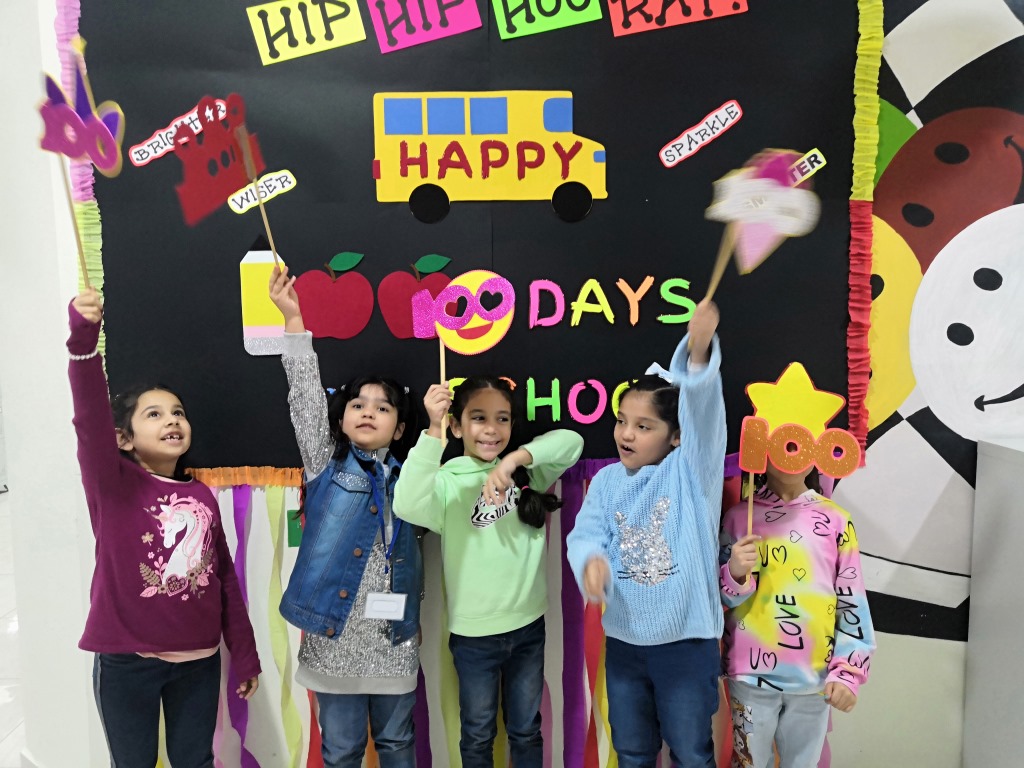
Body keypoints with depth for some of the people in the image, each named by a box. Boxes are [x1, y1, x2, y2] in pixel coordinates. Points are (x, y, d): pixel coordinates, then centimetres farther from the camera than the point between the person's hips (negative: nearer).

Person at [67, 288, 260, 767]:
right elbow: (90, 421, -27)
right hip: (127, 661, -3)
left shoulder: (203, 496, 3)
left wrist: (245, 655, 11)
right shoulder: (113, 484, -8)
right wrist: (83, 338, -42)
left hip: (199, 661, 3)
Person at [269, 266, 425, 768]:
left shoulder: (407, 475, 4)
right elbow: (306, 398, -9)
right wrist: (293, 319, -16)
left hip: (394, 638, 2)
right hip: (334, 635, -1)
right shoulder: (326, 464, -1)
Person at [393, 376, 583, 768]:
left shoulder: (526, 471, -1)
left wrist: (516, 458, -26)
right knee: (478, 733, 19)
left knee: (526, 730, 22)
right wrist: (432, 430, -34)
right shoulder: (447, 482, -13)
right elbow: (408, 507, -32)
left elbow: (572, 442, -12)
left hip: (529, 625, 3)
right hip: (473, 633, -3)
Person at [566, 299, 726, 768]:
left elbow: (702, 410, -27)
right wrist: (592, 561, -33)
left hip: (686, 638, -3)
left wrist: (699, 353, -44)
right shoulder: (606, 481, 0)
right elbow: (585, 534, -9)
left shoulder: (690, 469, -10)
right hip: (623, 640, 3)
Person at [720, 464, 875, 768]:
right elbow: (717, 598, 2)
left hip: (814, 678, 1)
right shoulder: (738, 516, -2)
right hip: (751, 676, 0)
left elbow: (852, 603, 1)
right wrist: (735, 575, -18)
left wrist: (847, 672, -5)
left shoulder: (836, 520, -1)